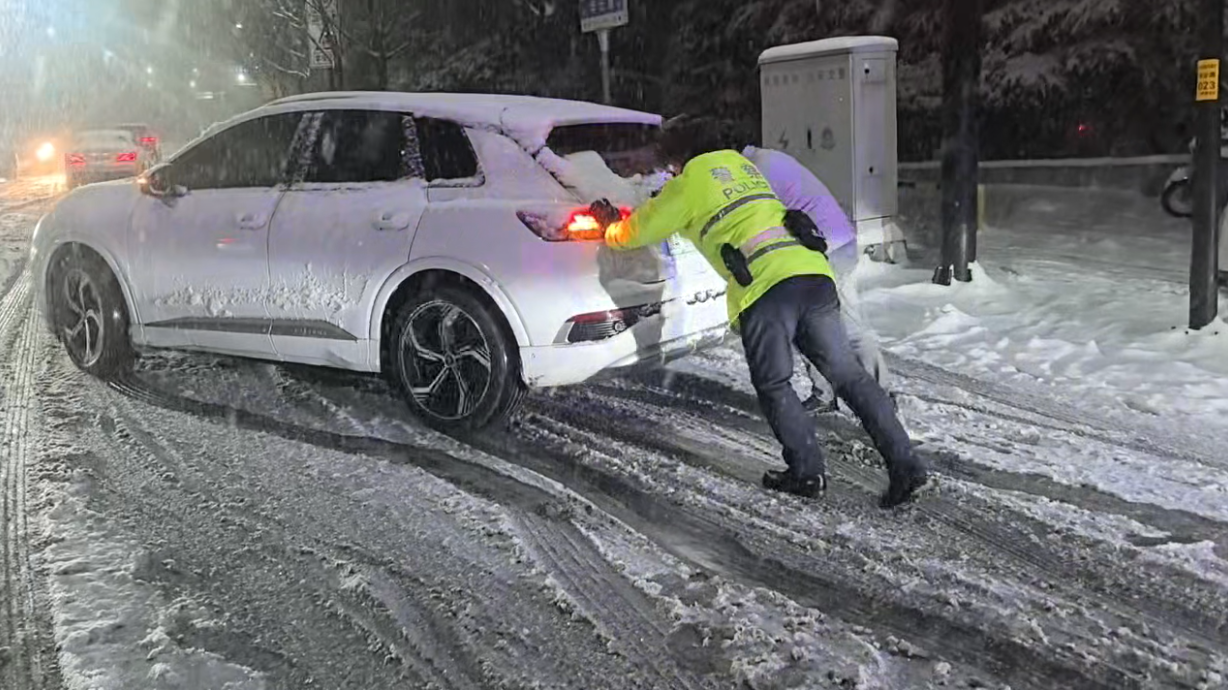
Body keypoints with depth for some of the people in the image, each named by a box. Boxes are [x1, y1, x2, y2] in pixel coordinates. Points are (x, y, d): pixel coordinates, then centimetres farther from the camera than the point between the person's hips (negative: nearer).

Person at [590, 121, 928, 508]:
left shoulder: (689, 183, 11)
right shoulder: (743, 164, 31)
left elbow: (637, 231, 21)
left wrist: (610, 226, 43)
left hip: (765, 284, -6)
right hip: (814, 273, 6)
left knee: (773, 386, 9)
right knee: (849, 375, 7)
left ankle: (807, 471, 6)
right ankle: (904, 464, 3)